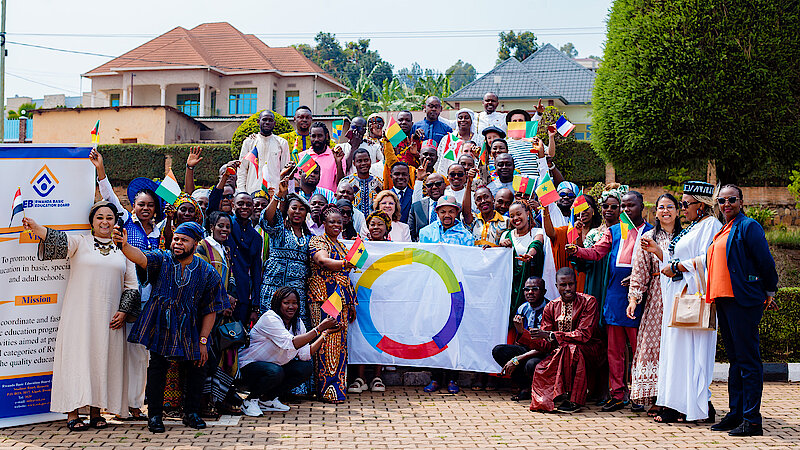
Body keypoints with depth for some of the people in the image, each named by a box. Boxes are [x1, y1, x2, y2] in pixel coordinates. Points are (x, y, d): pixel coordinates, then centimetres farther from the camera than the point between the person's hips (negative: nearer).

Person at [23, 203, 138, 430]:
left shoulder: (123, 250, 12)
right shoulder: (80, 243, 6)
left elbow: (131, 285, 12)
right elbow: (59, 240, -14)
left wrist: (124, 311, 0)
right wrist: (36, 228, -31)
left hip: (109, 318, 2)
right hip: (79, 315, -2)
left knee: (103, 360, 2)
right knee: (77, 358, -5)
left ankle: (96, 412, 10)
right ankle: (73, 414, -2)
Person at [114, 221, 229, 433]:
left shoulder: (207, 273, -1)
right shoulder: (162, 260, -1)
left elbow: (210, 311, 1)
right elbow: (141, 258, -24)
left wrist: (203, 341, -4)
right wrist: (124, 246, -46)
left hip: (189, 331, 1)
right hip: (160, 327, -1)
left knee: (197, 368, 3)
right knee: (157, 367, -4)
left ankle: (191, 412, 21)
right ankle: (154, 415, 11)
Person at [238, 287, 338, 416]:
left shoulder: (298, 323, 2)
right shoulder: (269, 319, -22)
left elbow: (305, 354, -7)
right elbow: (291, 344, -35)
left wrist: (325, 333, -13)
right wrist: (319, 328, -37)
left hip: (275, 365, 8)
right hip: (249, 365, -8)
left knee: (305, 368, -11)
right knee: (275, 372, -36)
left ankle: (268, 399, 4)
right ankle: (251, 400, -8)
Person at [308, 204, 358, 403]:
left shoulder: (342, 246, 23)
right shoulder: (318, 241, 0)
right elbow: (323, 261, -21)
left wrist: (352, 304, 22)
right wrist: (345, 263, -38)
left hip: (341, 300, 8)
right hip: (324, 297, -7)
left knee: (339, 341, 6)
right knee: (327, 340, -11)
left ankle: (338, 386, 11)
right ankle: (327, 389, -9)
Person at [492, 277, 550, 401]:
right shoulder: (522, 309, 2)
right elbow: (518, 343, 4)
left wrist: (517, 359, -26)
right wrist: (520, 331, -21)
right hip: (528, 350, 7)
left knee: (531, 364, -37)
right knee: (498, 350, -13)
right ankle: (525, 387, -7)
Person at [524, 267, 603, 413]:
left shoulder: (588, 302, -7)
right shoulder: (551, 307, 5)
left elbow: (584, 335, -18)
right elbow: (545, 344, 1)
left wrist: (551, 335, -25)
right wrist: (523, 333, -16)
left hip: (588, 350, -3)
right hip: (559, 353, 3)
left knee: (570, 348, -37)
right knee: (540, 369, -28)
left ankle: (574, 399, -23)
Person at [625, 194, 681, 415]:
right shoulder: (647, 238, 9)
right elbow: (639, 272, 5)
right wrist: (633, 298, -6)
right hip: (656, 297, -1)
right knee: (654, 344, -5)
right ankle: (655, 399, -2)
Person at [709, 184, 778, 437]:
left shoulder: (748, 227, -7)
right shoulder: (722, 231, 18)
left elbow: (765, 262, -8)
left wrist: (769, 292, -2)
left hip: (743, 301, -9)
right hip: (723, 299, 9)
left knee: (748, 360, -5)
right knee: (735, 359, 13)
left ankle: (752, 420, -2)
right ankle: (736, 414, 20)